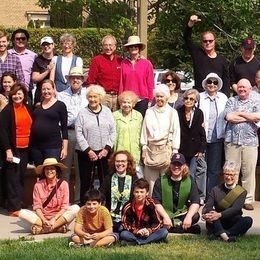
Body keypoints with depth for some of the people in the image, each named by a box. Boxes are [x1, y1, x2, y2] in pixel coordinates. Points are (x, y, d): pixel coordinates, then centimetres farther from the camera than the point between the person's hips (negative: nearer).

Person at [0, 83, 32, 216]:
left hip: (25, 149, 6)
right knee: (12, 177, -4)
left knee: (21, 177, 10)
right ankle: (14, 207, -3)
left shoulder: (28, 109, 10)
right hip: (12, 149, -6)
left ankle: (18, 203, 19)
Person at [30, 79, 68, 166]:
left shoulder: (60, 105, 0)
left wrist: (65, 147, -6)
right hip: (35, 146, 4)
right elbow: (32, 123, 17)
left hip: (53, 146, -4)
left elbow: (64, 128, -1)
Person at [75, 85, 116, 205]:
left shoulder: (107, 111, 8)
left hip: (104, 152, 2)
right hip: (86, 153, -2)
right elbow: (79, 134, -4)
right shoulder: (82, 113, 1)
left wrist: (107, 148, -5)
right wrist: (88, 150, -10)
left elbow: (113, 132, 5)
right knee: (86, 182, 0)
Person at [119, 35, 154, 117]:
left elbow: (150, 84, 2)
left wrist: (150, 100, 0)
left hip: (142, 100, -1)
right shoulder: (123, 63, 5)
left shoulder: (147, 63, 1)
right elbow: (121, 82, 6)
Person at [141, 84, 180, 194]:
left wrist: (175, 151, -1)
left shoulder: (172, 112, 3)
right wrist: (144, 148, 5)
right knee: (151, 179, -1)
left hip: (166, 149, -2)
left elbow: (176, 132, 3)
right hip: (152, 148, 2)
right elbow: (144, 131, 11)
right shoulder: (149, 112, 10)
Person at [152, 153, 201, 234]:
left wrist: (188, 216, -30)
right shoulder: (161, 181, -3)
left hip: (182, 215, 0)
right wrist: (165, 217, -27)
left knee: (195, 216, -26)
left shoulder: (190, 183, 0)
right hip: (164, 214, 0)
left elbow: (195, 203, -11)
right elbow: (156, 202, -11)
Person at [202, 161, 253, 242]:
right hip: (217, 223, 1)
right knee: (211, 212, -26)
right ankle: (223, 235, -50)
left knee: (248, 220, -29)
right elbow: (207, 206, -5)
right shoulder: (216, 190, 7)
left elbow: (236, 209, -16)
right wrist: (205, 214, -30)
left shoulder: (242, 192, 1)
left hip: (234, 224, -1)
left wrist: (220, 215, -33)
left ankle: (217, 235, -42)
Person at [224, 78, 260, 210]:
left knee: (249, 172, 1)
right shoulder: (232, 101, 11)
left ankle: (248, 200, 9)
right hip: (232, 141, 1)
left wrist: (240, 113, -4)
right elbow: (229, 117, -6)